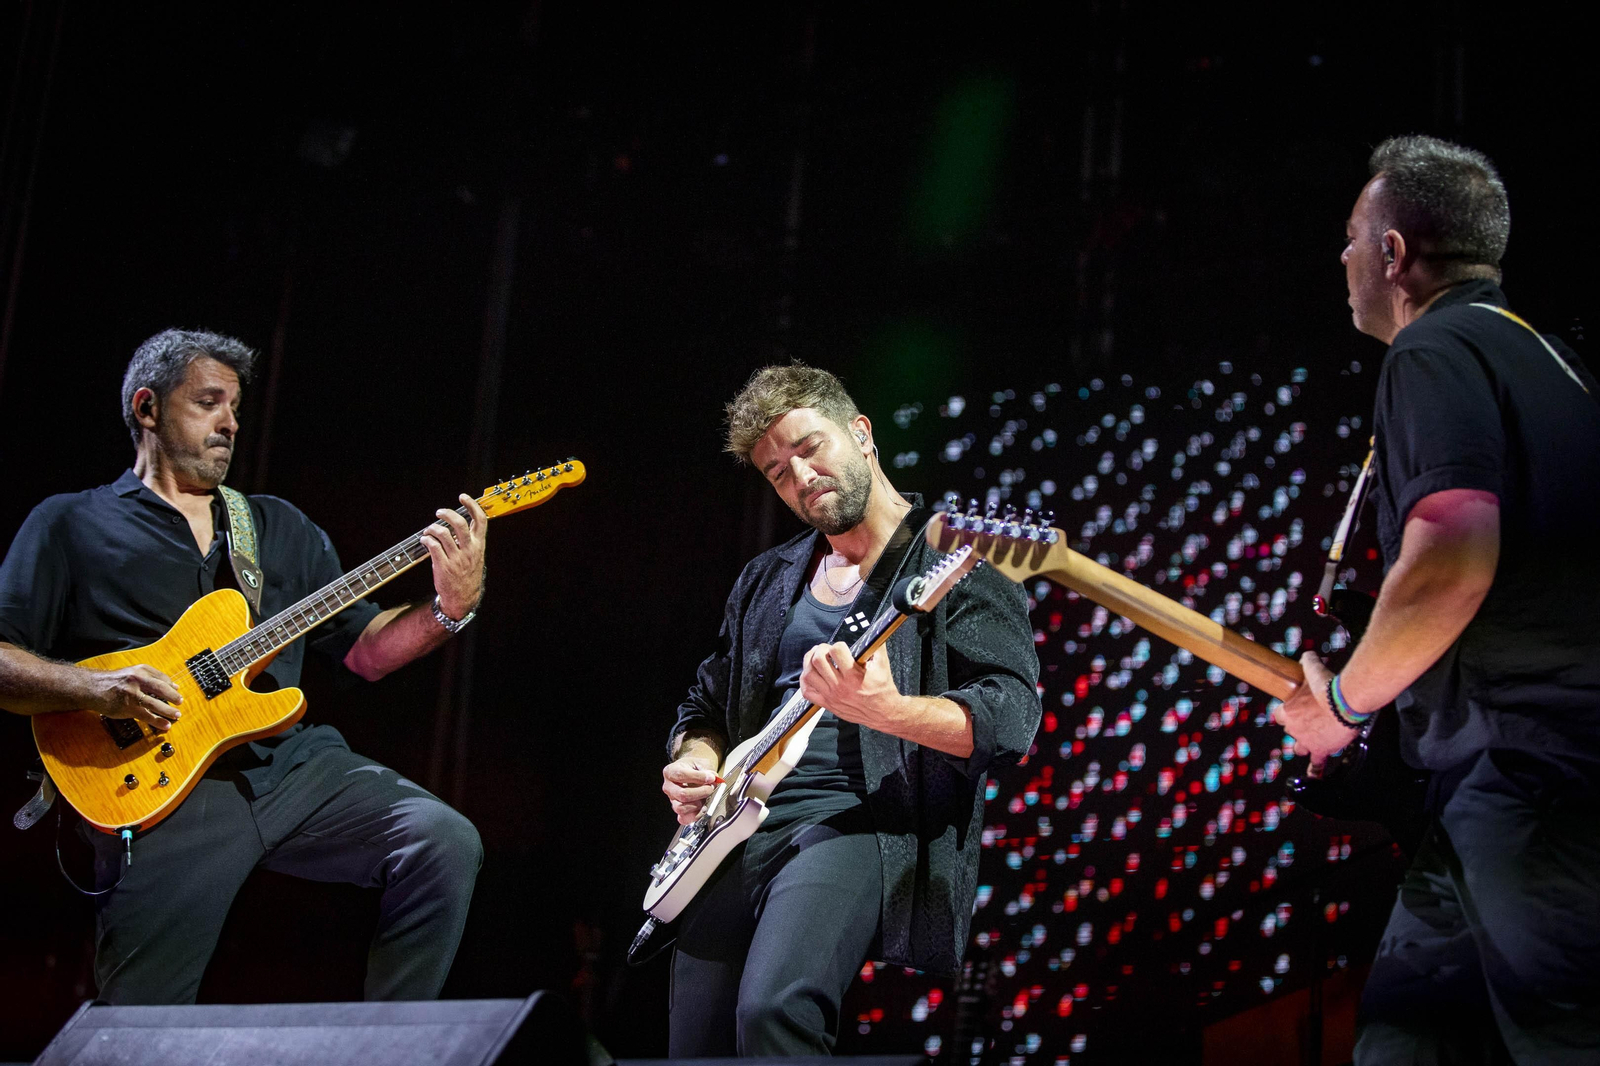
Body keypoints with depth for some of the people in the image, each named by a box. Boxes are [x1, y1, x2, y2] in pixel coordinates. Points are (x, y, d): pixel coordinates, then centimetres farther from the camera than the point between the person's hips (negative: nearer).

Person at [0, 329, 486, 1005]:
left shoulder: (282, 526, 23)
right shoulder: (70, 526, 11)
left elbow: (364, 649, 18)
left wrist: (452, 609, 0)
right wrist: (97, 689, -15)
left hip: (292, 764, 4)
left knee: (445, 843, -18)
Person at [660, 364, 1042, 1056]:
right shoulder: (767, 579, 20)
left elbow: (1012, 717, -12)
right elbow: (706, 706, 28)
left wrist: (885, 711, -29)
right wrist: (695, 765, 4)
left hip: (863, 822, -6)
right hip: (739, 825, 7)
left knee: (773, 1010, -30)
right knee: (695, 1045, 1)